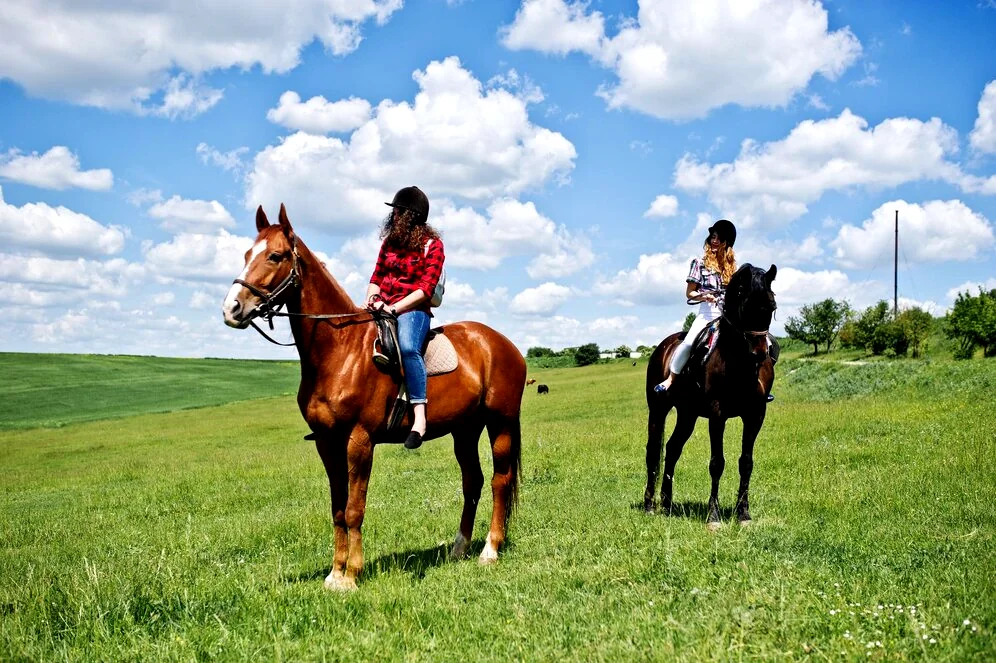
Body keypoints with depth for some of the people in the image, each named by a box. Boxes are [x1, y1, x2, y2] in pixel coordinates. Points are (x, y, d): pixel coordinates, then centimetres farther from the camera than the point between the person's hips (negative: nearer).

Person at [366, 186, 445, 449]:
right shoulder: (390, 242, 16)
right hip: (381, 309, 7)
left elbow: (426, 288, -10)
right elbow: (377, 277, 19)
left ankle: (419, 415, -39)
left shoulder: (432, 245, -1)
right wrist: (372, 298, -2)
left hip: (412, 310, -7)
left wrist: (394, 308, -19)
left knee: (408, 347, -36)